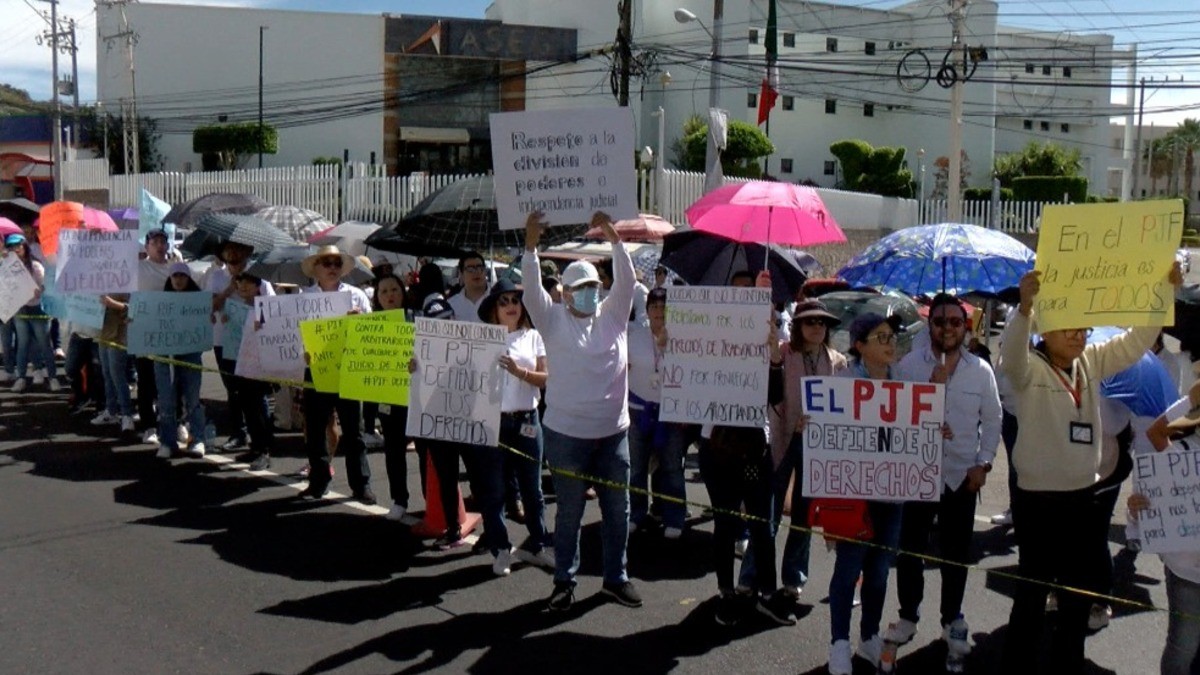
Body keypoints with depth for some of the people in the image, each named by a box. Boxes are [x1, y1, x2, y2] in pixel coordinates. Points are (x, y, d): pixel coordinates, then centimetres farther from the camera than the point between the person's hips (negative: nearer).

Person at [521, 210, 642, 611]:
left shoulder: (613, 315, 7)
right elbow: (531, 291, -14)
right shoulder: (554, 320, 0)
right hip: (567, 433, -3)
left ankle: (615, 578, 24)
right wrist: (530, 246, -26)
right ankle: (564, 581, 19)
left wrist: (614, 239, -16)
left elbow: (626, 281, -5)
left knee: (618, 509, 10)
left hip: (613, 430, 3)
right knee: (569, 511, 7)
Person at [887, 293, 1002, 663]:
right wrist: (931, 386, -17)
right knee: (911, 549, 6)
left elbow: (992, 420, 7)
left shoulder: (980, 370, 2)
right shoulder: (909, 365, -4)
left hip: (962, 475, 1)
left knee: (956, 552, 11)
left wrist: (983, 463, 0)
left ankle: (952, 620, 27)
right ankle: (908, 615, 24)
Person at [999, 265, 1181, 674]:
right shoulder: (1028, 368, -13)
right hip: (1038, 500, -6)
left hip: (1084, 497, 6)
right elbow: (1011, 353, -34)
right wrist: (1025, 307, -53)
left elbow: (1137, 341, 2)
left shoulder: (1092, 363, 5)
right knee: (1033, 594, 4)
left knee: (1081, 592, 17)